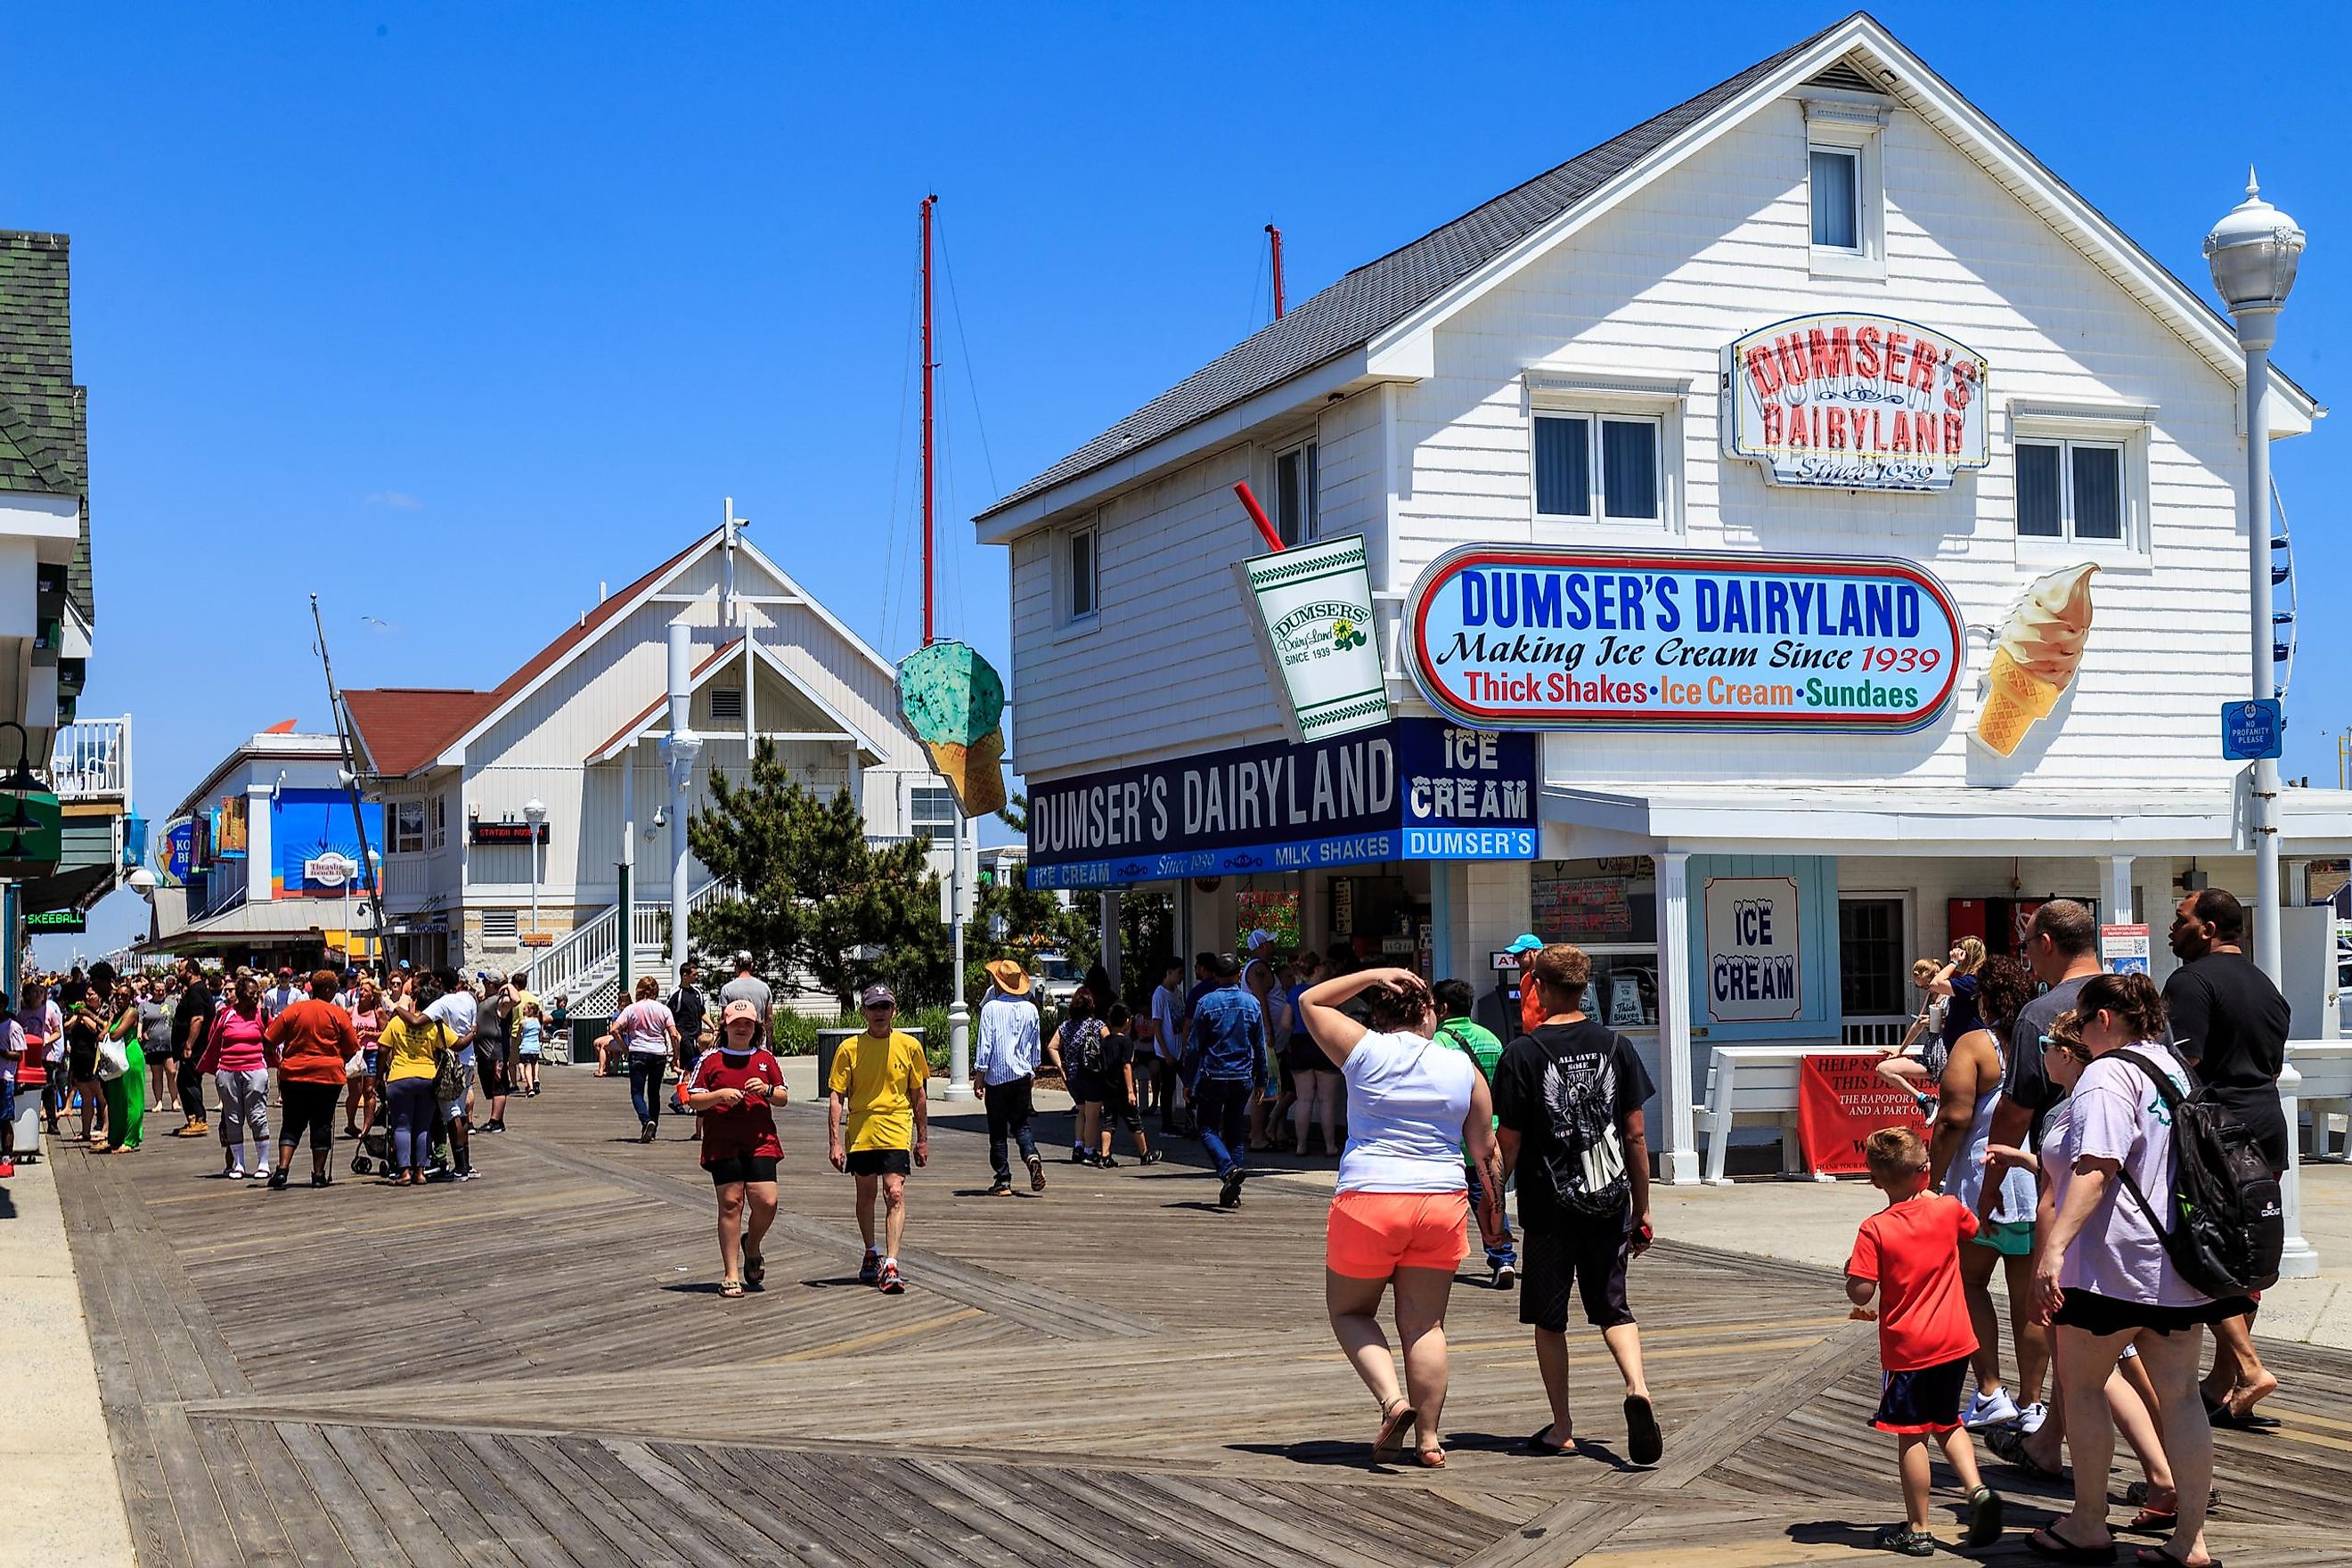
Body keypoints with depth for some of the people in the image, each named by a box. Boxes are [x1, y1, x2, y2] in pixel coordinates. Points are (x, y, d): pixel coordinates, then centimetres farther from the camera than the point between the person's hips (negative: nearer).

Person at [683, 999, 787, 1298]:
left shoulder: (765, 1059, 13)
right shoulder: (710, 1059, 5)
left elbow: (783, 1098, 17)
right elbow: (693, 1100, 3)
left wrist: (767, 1090, -5)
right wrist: (720, 1094, -14)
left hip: (761, 1141, 2)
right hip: (722, 1142, -2)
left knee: (766, 1202, -9)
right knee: (731, 1203, -5)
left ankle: (751, 1247, 23)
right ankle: (731, 1275, 2)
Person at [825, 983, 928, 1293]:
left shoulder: (909, 1046, 2)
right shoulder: (849, 1048, -1)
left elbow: (918, 1095, 10)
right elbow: (836, 1098, -1)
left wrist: (923, 1139, 12)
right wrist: (834, 1142, -8)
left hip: (897, 1134, -1)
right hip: (860, 1135, 1)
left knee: (895, 1194, -14)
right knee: (866, 1195, 14)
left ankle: (891, 1265, -18)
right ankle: (871, 1256, 34)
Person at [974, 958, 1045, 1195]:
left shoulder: (991, 1008, -9)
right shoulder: (1030, 1009, 6)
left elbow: (984, 1046, -11)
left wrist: (979, 1078, -4)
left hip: (997, 1076, -4)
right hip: (1023, 1075, 4)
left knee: (998, 1131, 4)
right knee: (1021, 1124, 12)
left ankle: (1003, 1181, 4)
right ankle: (1032, 1156, -17)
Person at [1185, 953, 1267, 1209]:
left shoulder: (1206, 1003, -6)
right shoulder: (1252, 1003, 3)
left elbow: (1194, 1046, -4)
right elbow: (1260, 1046, 8)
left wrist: (1189, 1081, 3)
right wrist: (1260, 1080, 17)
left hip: (1212, 1077, -3)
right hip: (1242, 1079, 3)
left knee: (1208, 1128, 5)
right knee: (1234, 1132, 10)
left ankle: (1228, 1169, -22)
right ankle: (1231, 1192, 8)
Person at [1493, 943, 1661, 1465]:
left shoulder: (1522, 1053, -9)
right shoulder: (1615, 1046, 1)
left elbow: (1508, 1144, -7)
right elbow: (1636, 1137, 3)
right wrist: (1642, 1209, 11)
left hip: (1549, 1206, -3)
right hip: (1609, 1203, 3)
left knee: (1548, 1318, 11)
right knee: (1613, 1307, 13)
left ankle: (1562, 1427, 15)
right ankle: (1637, 1388, -12)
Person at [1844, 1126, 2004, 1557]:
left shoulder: (1875, 1230, -15)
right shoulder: (1948, 1209, -2)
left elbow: (1861, 1294, -17)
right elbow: (1974, 1227, 22)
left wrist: (1849, 1273, 4)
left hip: (1907, 1349, -5)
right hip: (1955, 1342, 5)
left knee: (1910, 1436, 4)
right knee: (1947, 1423, 23)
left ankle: (1917, 1530, 9)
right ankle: (1977, 1489, 3)